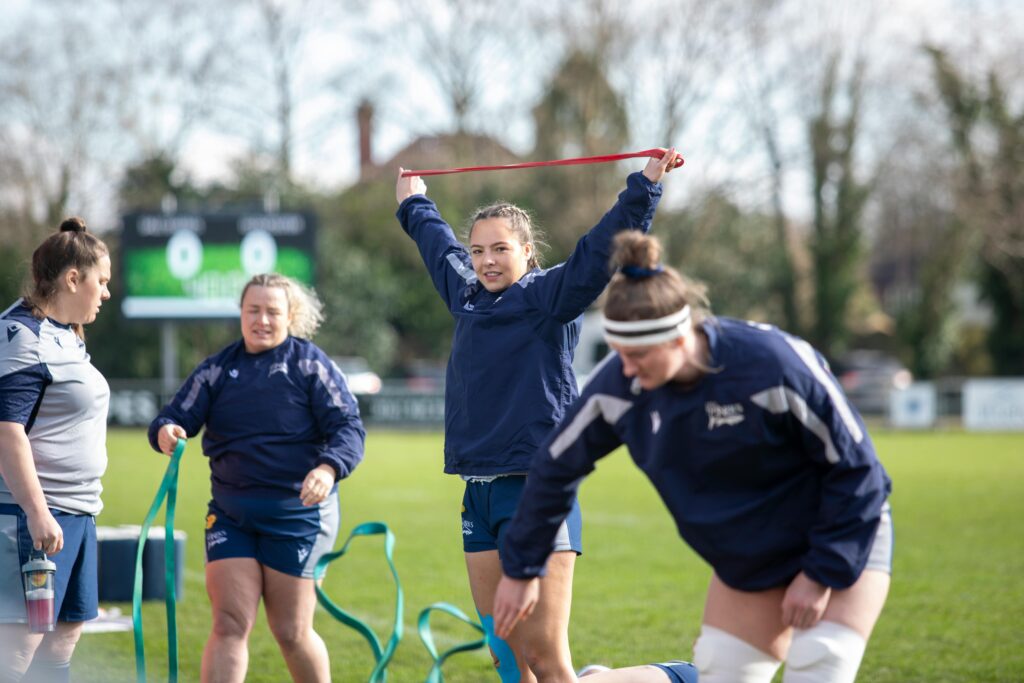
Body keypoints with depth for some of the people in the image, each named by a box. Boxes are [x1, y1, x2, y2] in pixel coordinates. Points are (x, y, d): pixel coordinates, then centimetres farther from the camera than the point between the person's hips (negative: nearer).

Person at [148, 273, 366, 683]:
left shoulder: (309, 364, -1)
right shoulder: (217, 369, 9)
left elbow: (348, 428, -7)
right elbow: (178, 416, 4)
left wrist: (328, 468, -28)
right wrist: (166, 431, -21)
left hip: (296, 514, -3)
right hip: (230, 514, 3)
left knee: (291, 633, 3)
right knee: (230, 624, -8)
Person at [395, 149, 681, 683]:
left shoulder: (548, 298, -4)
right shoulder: (467, 297, 15)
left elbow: (602, 249, -18)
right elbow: (439, 246, 35)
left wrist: (645, 189, -28)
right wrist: (414, 205, 52)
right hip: (480, 493, 7)